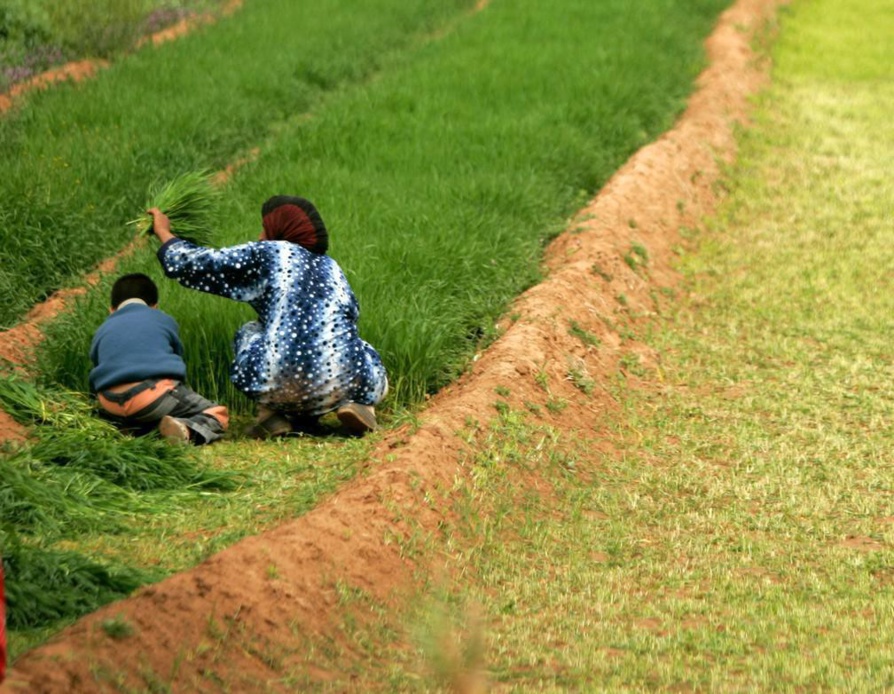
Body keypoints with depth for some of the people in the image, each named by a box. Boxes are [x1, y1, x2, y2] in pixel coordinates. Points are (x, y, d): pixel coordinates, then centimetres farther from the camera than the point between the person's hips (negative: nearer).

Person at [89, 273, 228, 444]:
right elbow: (177, 356, 34)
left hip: (112, 406, 3)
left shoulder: (102, 331, 28)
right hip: (155, 395, -3)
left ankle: (130, 430, 0)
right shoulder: (164, 321, 23)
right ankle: (187, 430, -22)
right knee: (218, 414, 11)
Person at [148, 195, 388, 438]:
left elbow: (194, 264, 15)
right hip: (343, 387, 2)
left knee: (249, 333, 30)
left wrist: (164, 233, 35)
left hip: (278, 386, -2)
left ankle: (274, 415, 11)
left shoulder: (267, 254, 10)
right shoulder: (331, 268, 23)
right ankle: (354, 405, 4)